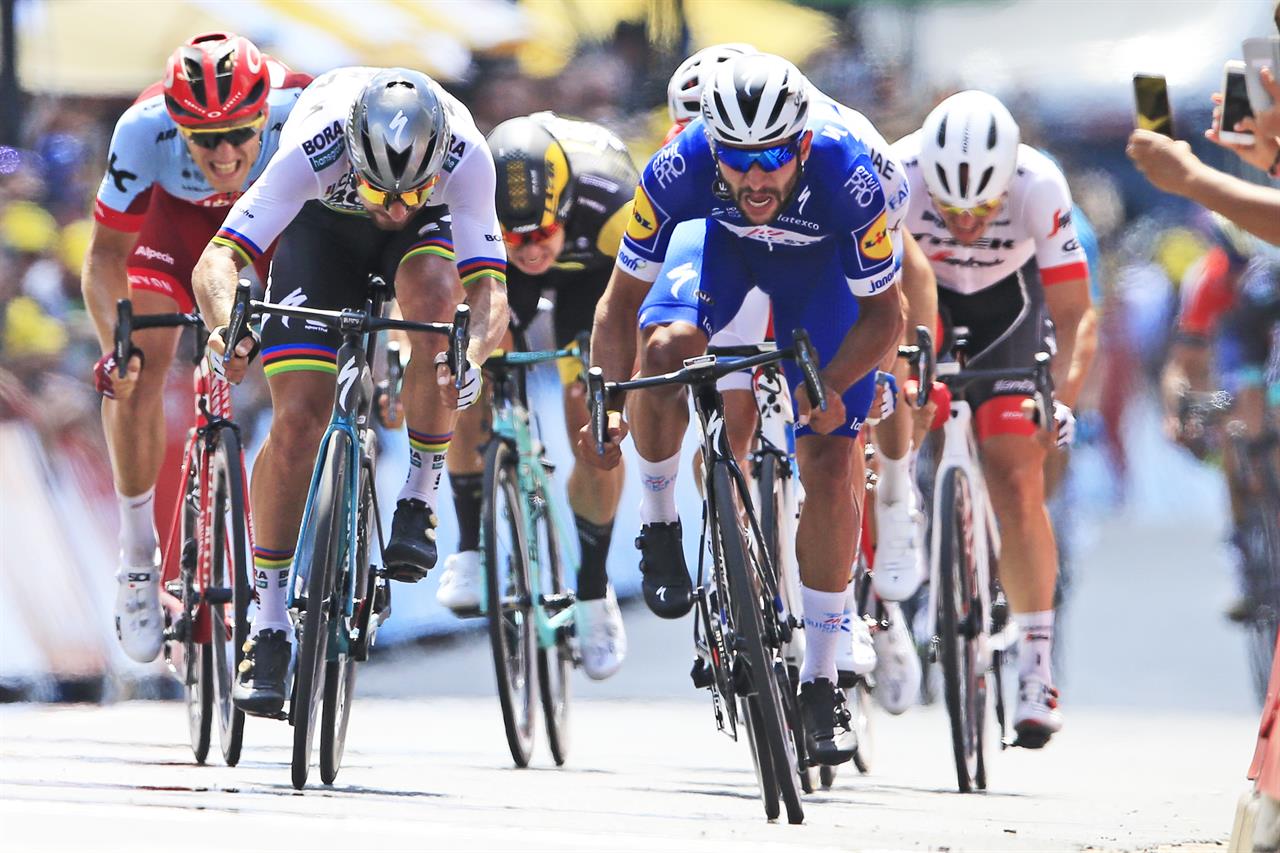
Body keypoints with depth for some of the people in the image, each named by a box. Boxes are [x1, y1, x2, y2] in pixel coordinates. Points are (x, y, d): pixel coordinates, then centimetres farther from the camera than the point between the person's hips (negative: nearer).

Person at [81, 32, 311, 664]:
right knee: (139, 365, -17)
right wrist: (113, 345, -44)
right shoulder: (145, 130, -38)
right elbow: (105, 257, -28)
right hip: (181, 212, 0)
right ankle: (138, 555, 0)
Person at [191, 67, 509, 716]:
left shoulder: (466, 158, -38)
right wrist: (227, 326, -64)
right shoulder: (312, 150, -40)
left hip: (429, 229, 0)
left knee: (436, 296, -36)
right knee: (298, 417, -13)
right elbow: (218, 259, -43)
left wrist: (473, 355, -62)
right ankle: (269, 630, -2)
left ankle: (420, 499, -17)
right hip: (323, 225, 0)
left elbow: (489, 289, -41)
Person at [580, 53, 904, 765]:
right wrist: (609, 403, -34)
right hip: (717, 240, 1)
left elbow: (885, 315, -25)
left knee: (832, 465, -10)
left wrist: (832, 386, -39)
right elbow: (622, 301, -23)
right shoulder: (678, 171, -36)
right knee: (667, 346, -33)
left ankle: (821, 682, 3)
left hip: (819, 261, 0)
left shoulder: (846, 177, -39)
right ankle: (658, 523, -5)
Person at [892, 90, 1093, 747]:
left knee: (1017, 483, -9)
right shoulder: (896, 177, -36)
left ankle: (1037, 666, -2)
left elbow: (1072, 313, -30)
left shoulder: (1040, 188, -34)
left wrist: (1061, 394, -45)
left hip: (1004, 304, -1)